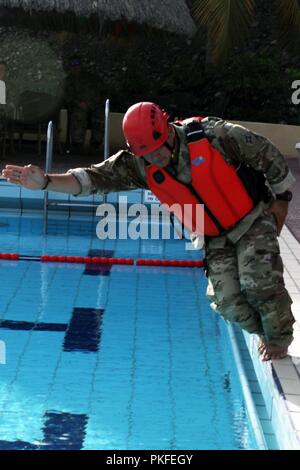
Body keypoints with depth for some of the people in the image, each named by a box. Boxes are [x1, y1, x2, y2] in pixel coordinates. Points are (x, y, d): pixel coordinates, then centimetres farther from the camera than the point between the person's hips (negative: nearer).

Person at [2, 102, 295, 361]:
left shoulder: (214, 136, -23)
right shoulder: (139, 165, -12)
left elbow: (268, 156, -11)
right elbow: (93, 179, -19)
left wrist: (280, 200, -1)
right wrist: (45, 182, -33)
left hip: (254, 221, -4)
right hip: (216, 238, 4)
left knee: (257, 281, -20)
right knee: (227, 299, -9)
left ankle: (279, 339, 7)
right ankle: (265, 333, 21)